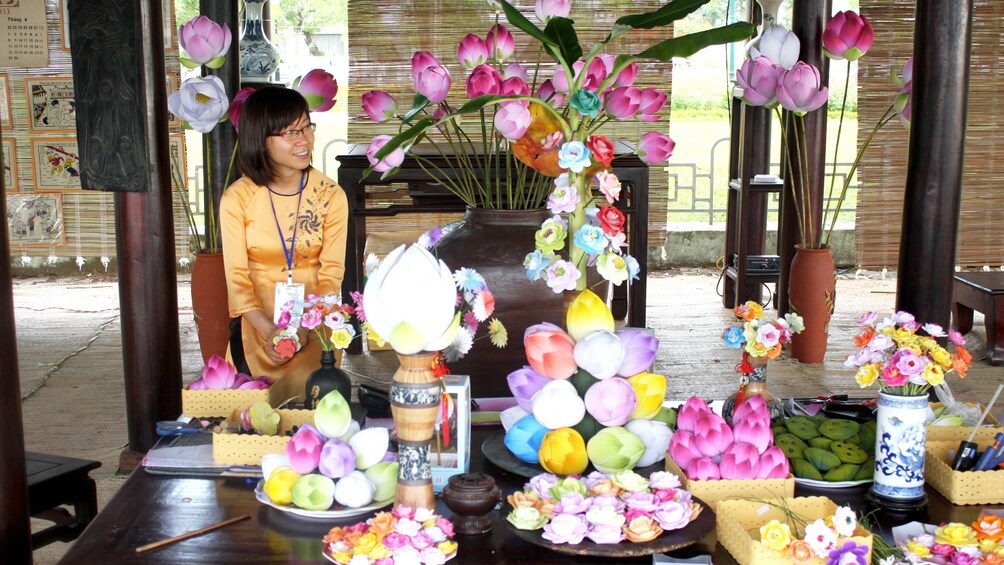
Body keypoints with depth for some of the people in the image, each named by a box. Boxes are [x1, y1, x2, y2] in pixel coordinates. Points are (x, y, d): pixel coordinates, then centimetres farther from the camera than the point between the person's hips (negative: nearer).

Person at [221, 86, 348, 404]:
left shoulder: (331, 195, -4)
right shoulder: (237, 198, -6)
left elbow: (331, 274, -7)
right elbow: (237, 277, -8)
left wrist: (304, 328, -24)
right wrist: (268, 330, -24)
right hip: (256, 327, 0)